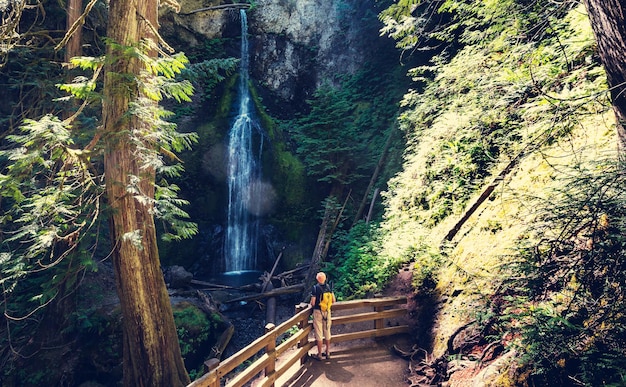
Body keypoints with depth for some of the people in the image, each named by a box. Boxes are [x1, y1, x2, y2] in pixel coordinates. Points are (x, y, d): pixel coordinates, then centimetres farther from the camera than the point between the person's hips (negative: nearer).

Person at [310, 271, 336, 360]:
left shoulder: (315, 288, -14)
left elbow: (313, 303, -16)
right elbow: (334, 300, 2)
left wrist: (312, 304, 7)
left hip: (318, 311, -4)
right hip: (327, 311, 4)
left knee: (319, 333, 5)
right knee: (327, 332, 16)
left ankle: (319, 355, 12)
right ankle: (328, 352, 25)